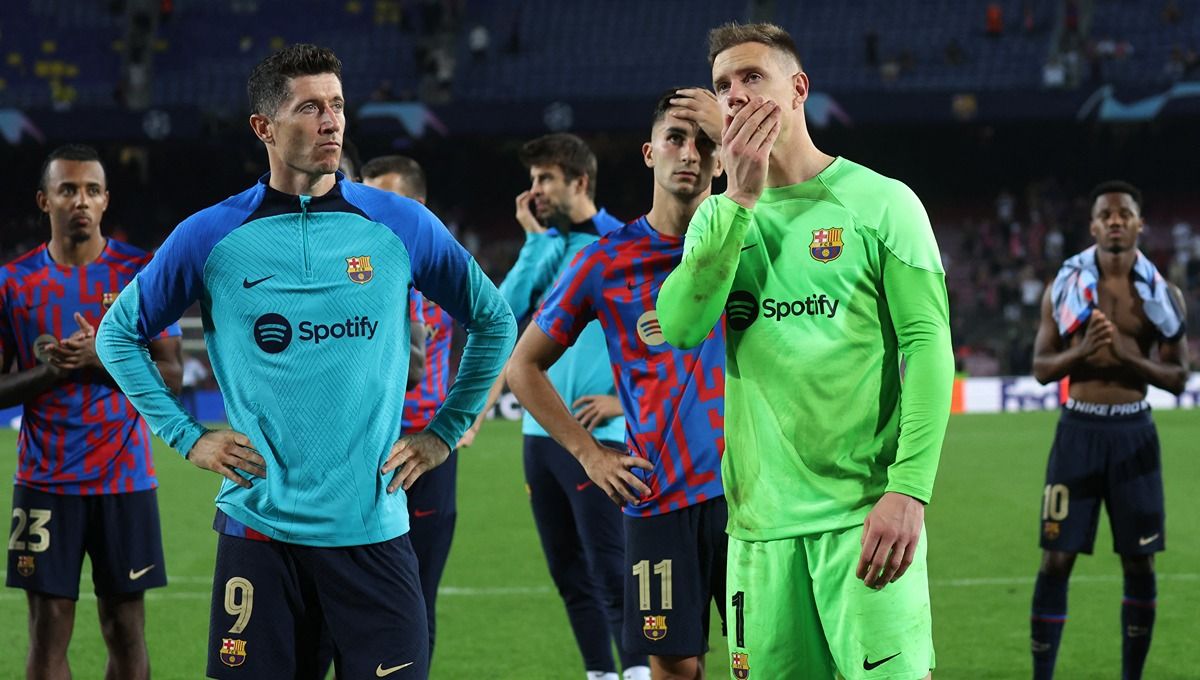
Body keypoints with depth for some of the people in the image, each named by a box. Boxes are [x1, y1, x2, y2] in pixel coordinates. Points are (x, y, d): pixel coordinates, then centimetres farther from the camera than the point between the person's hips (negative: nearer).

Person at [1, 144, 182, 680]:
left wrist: (104, 359, -17)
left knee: (126, 631, 3)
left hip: (125, 479, 0)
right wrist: (46, 373, -15)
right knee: (48, 631, -1)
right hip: (45, 482, 0)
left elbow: (170, 377, -1)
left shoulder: (144, 273, 1)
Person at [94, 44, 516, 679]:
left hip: (374, 530, 0)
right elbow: (119, 333, 14)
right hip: (259, 528, 0)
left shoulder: (403, 226, 3)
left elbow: (494, 323, 16)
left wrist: (443, 434, 11)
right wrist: (186, 436, 6)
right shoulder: (210, 237, 1)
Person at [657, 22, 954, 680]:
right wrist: (740, 199, -8)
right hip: (760, 521, 4)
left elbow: (928, 346, -6)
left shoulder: (881, 202, 1)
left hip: (863, 514, -4)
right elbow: (679, 327, -3)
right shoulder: (717, 218, 14)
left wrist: (909, 490, -16)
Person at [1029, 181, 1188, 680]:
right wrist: (1082, 353, -17)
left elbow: (1178, 377, 1)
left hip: (1133, 431, 1)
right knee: (1056, 559, -4)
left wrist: (1127, 356, -15)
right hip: (1079, 427, -1)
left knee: (1139, 563, 3)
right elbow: (1041, 368, 3)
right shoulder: (1065, 287, 2)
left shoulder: (1163, 295, 3)